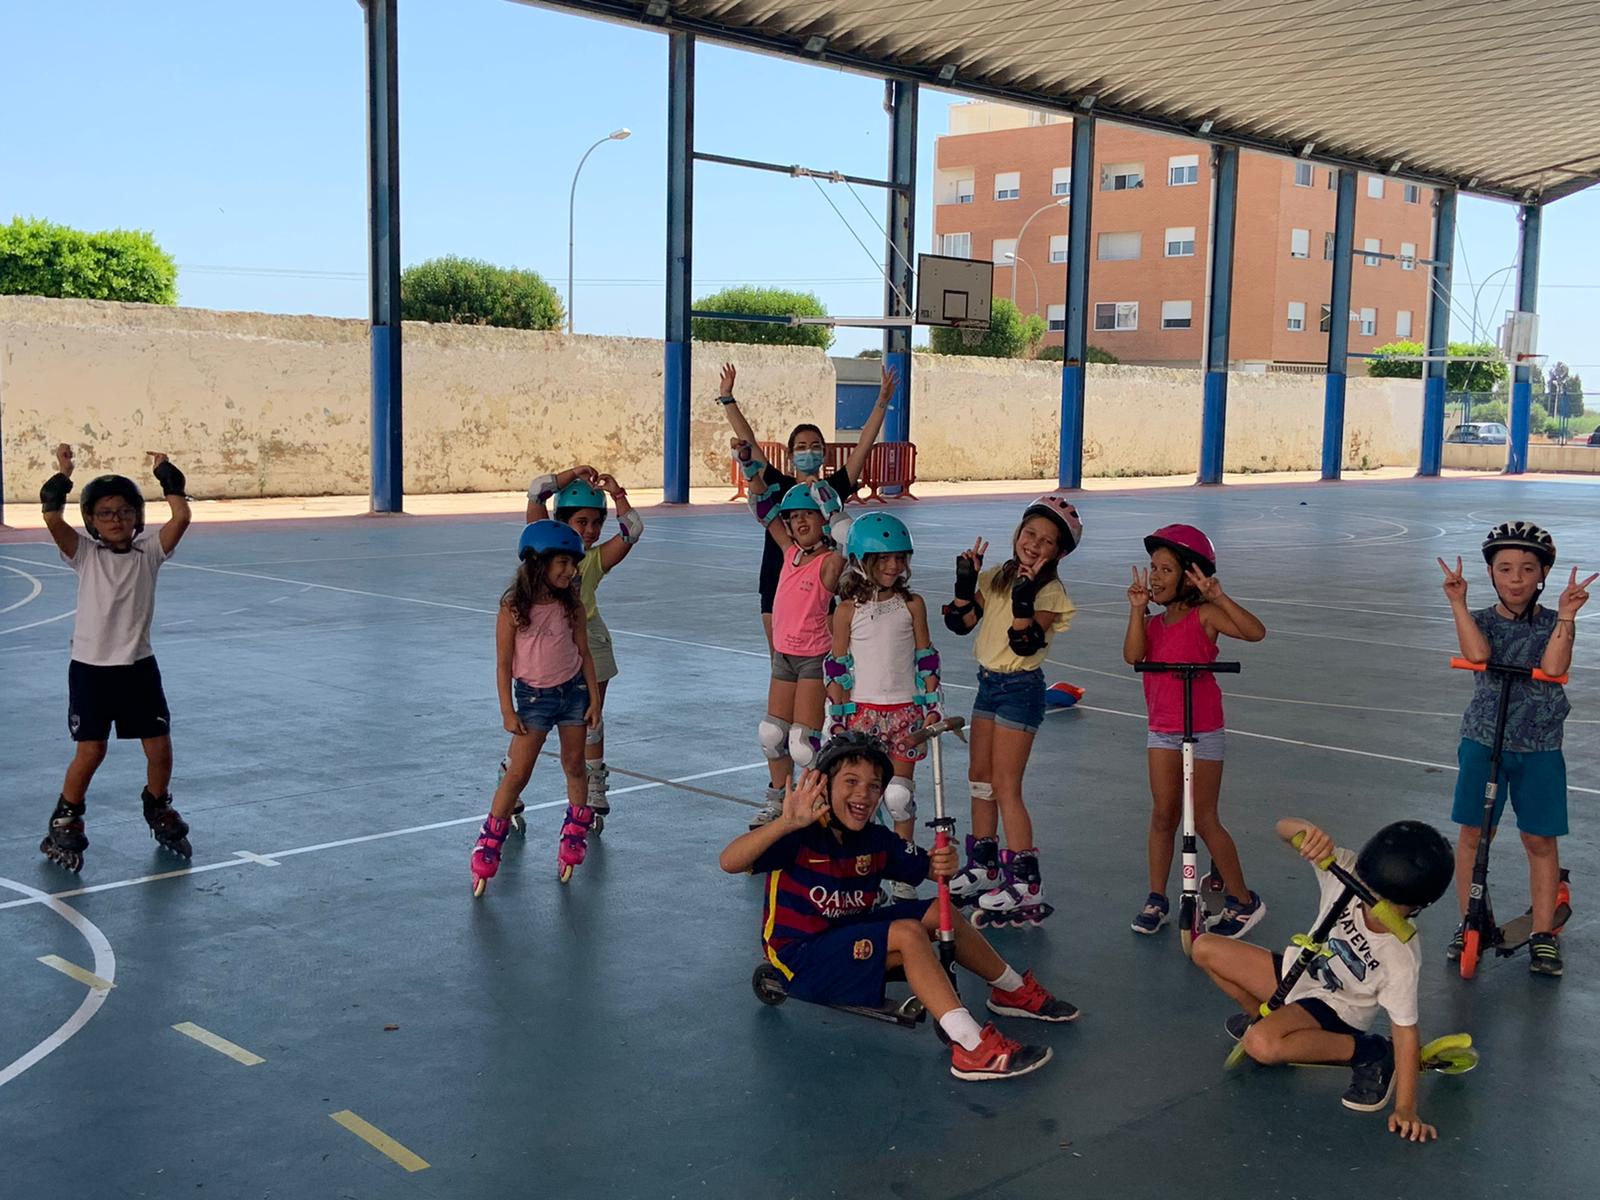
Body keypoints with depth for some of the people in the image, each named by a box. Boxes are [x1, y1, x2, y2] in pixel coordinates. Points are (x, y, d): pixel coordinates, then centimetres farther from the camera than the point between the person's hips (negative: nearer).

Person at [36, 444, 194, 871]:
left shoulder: (149, 551, 0)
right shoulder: (84, 553, -2)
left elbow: (181, 517, -14)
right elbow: (53, 520, -19)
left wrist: (166, 474, -9)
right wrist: (62, 475, -19)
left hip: (138, 666, 2)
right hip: (90, 667, -2)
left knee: (160, 748, 4)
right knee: (91, 751, -1)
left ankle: (159, 813, 29)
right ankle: (65, 823, 18)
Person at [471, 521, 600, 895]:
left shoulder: (572, 604, -2)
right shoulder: (513, 608, -13)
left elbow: (584, 653, 5)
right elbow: (503, 664, -9)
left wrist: (594, 700, 2)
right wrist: (508, 711, -10)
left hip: (573, 690, 4)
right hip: (534, 695, -3)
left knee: (575, 768, 10)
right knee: (517, 775, -3)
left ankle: (574, 839, 28)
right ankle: (487, 850, 7)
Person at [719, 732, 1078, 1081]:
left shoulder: (876, 841, 1)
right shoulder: (801, 836, -21)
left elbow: (926, 867, 5)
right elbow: (730, 862, -35)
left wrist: (943, 865, -21)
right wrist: (787, 823, -49)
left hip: (850, 931, 8)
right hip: (800, 957, -8)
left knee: (939, 913, 2)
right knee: (907, 933, -26)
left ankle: (1013, 990, 22)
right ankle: (970, 1047, -34)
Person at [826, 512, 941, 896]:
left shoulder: (912, 605, 1)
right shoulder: (848, 610, -2)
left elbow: (926, 660, 5)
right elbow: (836, 667, 1)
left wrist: (932, 707, 2)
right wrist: (837, 717, -2)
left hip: (906, 710, 1)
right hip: (862, 711, -1)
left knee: (900, 793, 4)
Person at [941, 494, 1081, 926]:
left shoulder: (1050, 592, -12)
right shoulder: (996, 578, 7)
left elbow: (1026, 645, -24)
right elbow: (961, 623, 2)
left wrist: (1024, 599, -35)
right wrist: (965, 582, -9)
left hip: (1021, 688, -8)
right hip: (989, 682, 8)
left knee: (1005, 785, -9)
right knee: (980, 776, 14)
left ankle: (1025, 884, -3)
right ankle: (984, 867, 27)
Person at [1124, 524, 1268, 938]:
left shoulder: (1204, 615, -10)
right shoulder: (1153, 624, 6)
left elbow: (1255, 631, -24)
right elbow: (1132, 655, -13)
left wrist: (1218, 596, -30)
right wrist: (1137, 609, -14)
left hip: (1202, 730, -5)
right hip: (1162, 729, 5)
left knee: (1204, 820, 0)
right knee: (1163, 815, 7)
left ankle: (1243, 901, 15)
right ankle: (1156, 900, 17)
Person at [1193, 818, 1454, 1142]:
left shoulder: (1401, 958, -32)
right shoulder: (1345, 870, -24)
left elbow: (1406, 1031, -25)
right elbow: (1285, 827, -20)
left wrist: (1405, 1108, -27)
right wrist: (1307, 830, -45)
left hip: (1335, 1005, -6)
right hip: (1300, 970, 6)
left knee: (1261, 1044, -34)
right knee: (1205, 948, -2)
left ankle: (1372, 1053, -12)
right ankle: (1267, 1018, 17)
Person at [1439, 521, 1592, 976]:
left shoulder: (1554, 622, 0)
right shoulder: (1481, 620, 1)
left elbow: (1553, 667, -19)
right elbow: (1478, 654, -22)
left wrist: (1566, 614, -21)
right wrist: (1457, 602, -21)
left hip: (1539, 749, 0)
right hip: (1483, 741, 0)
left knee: (1540, 840, 5)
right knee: (1473, 835, 4)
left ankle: (1543, 934, 16)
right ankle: (1469, 923, 17)